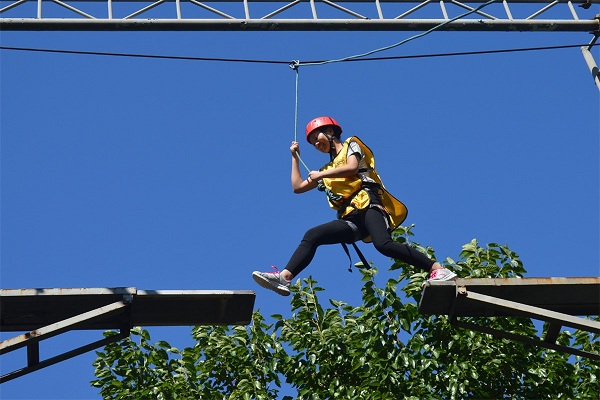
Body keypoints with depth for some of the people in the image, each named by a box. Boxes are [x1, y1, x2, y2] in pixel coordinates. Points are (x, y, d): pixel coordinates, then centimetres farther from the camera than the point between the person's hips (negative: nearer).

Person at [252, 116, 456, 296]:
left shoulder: (351, 145, 17)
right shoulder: (327, 169, 34)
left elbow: (352, 167, -5)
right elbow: (298, 187, 35)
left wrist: (320, 175, 1)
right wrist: (295, 156, 36)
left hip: (367, 204, -7)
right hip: (350, 219, 7)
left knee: (383, 244, -31)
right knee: (311, 236, -12)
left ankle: (437, 269, -33)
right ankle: (284, 277, -23)